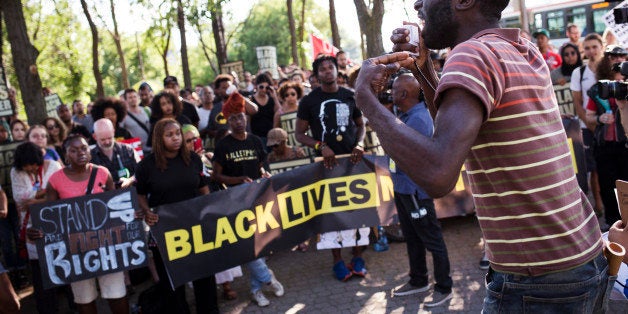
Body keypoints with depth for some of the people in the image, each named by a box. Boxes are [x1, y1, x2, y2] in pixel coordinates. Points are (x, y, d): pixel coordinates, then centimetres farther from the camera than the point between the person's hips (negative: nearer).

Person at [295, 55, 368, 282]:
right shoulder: (309, 101, -1)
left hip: (352, 160, 2)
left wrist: (360, 144, -5)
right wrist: (320, 146, -14)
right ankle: (337, 261, 13)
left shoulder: (350, 96, 6)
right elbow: (299, 134, 1)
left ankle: (357, 256, 19)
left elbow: (360, 125, 15)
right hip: (327, 162, -2)